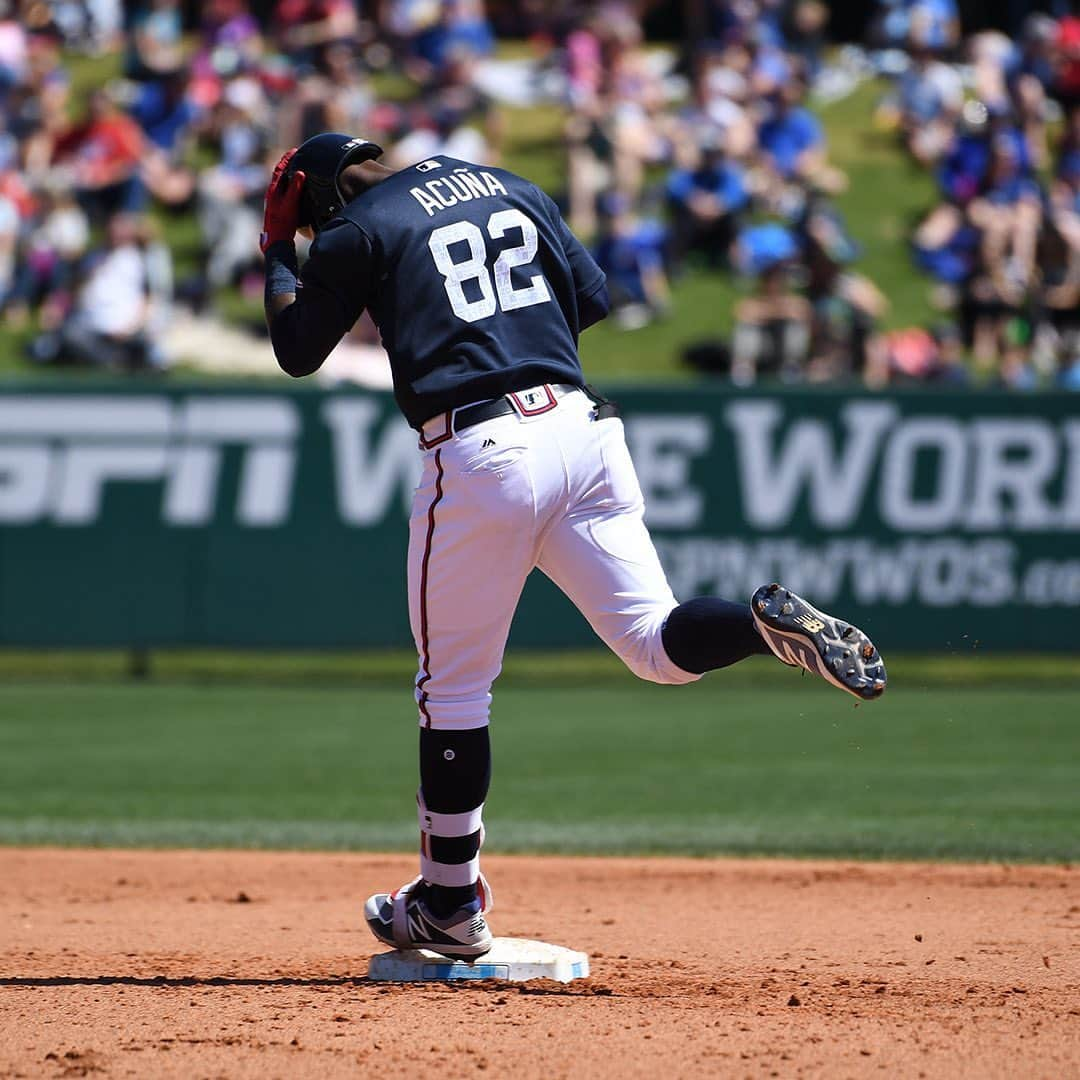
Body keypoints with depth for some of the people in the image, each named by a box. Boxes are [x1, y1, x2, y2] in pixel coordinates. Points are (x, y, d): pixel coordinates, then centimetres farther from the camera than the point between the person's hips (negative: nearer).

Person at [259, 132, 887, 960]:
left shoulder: (359, 227, 6)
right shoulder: (509, 188, 22)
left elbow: (297, 351, 12)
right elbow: (592, 297, 21)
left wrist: (277, 251, 26)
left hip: (479, 449, -5)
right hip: (582, 427, 5)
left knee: (455, 684, 6)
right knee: (658, 645, 6)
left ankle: (449, 906, 11)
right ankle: (769, 624, -25)